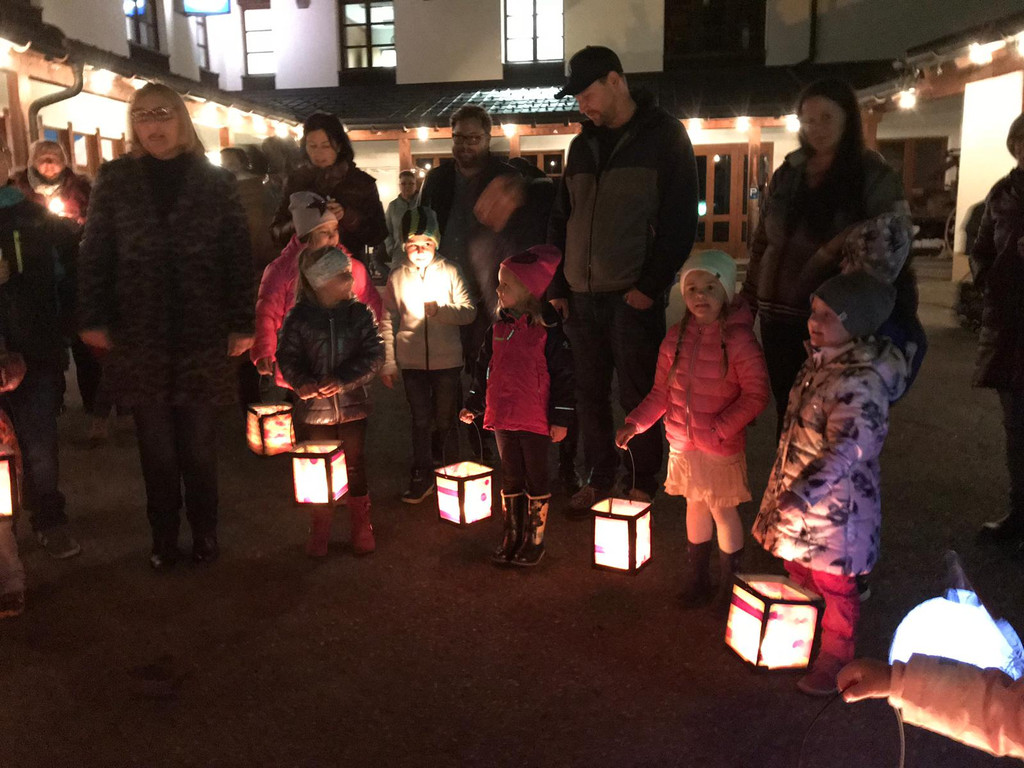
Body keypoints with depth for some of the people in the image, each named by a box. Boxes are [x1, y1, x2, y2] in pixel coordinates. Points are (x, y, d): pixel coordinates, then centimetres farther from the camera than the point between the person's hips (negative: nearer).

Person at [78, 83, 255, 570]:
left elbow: (238, 256, 0)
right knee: (156, 448, 9)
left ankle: (205, 532, 24)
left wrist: (241, 324, -6)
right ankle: (163, 537, 23)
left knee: (199, 446, 7)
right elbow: (94, 254, 4)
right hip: (140, 336, 1)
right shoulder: (115, 180, 6)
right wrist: (92, 319, -3)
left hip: (203, 335, -1)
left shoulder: (216, 182, 3)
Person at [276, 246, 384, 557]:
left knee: (355, 469, 11)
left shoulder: (359, 313, -2)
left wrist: (343, 379, -19)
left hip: (353, 405, 1)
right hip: (314, 407, -1)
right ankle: (320, 531, 28)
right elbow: (288, 357, -6)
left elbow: (374, 355, -7)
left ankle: (361, 529, 28)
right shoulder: (299, 317, -6)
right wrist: (301, 383, -25)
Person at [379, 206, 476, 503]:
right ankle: (422, 476, 12)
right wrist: (387, 363, 2)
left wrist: (440, 310, -23)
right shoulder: (397, 277, 0)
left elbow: (469, 311, -6)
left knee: (444, 418, 13)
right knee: (420, 419, 1)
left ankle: (437, 462, 40)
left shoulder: (450, 272, -4)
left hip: (447, 359, 0)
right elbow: (387, 322, 4)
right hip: (412, 359, 0)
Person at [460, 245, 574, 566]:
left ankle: (534, 541, 20)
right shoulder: (499, 329, 6)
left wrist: (560, 418, -12)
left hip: (536, 420, -5)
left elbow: (563, 375, -11)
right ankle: (509, 539, 27)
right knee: (510, 479, 15)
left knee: (536, 480, 8)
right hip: (502, 419, 6)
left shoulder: (548, 330, -11)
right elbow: (484, 369, 16)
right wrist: (473, 405, 16)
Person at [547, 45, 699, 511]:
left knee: (638, 396, 1)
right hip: (582, 294, 6)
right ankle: (598, 479, 23)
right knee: (590, 394, 10)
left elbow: (680, 220, -8)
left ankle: (644, 485, 15)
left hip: (633, 296, -5)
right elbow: (562, 219, 17)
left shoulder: (664, 136, -2)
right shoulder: (583, 145, 14)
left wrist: (652, 285, -14)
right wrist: (556, 285, 9)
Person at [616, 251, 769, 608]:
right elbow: (662, 391, 4)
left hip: (722, 448, -5)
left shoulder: (739, 339, -17)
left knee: (723, 511, 8)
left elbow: (755, 395, -17)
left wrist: (720, 428, -24)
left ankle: (730, 587, 28)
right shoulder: (676, 337, -1)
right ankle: (696, 578, 38)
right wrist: (636, 423, -6)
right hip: (683, 444, 5)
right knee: (695, 506, 20)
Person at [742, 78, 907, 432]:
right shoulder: (786, 174, 10)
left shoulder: (873, 177, -2)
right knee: (787, 407, 12)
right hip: (779, 314, 4)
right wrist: (748, 300, 12)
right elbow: (761, 242, 14)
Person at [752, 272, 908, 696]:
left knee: (833, 584, 11)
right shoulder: (819, 359, 2)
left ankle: (835, 657, 32)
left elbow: (848, 449, -30)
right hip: (798, 492, 9)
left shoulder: (861, 381, -26)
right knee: (798, 570, 24)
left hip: (834, 501, -8)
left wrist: (803, 494, -35)